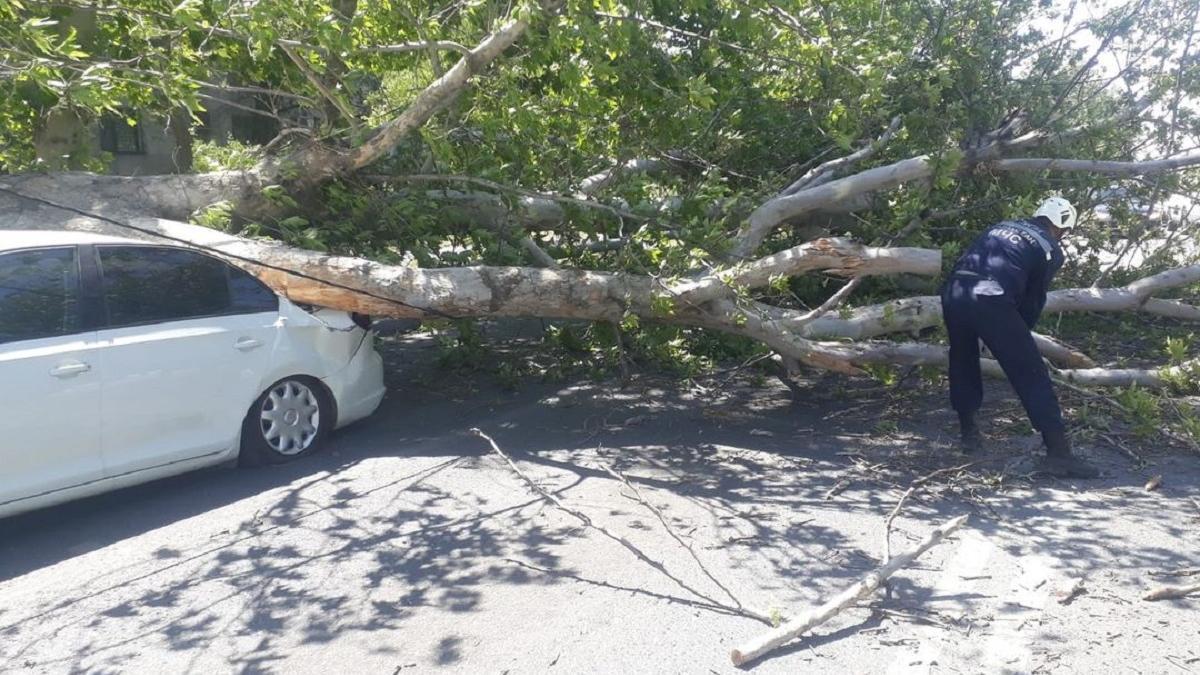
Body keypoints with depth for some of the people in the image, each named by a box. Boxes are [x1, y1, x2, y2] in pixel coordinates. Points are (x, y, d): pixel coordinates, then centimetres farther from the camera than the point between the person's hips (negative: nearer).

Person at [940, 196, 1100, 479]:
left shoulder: (1001, 227, 31)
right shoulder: (1051, 250, 17)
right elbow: (1034, 300, 16)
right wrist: (1019, 336, 32)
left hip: (953, 291, 5)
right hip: (991, 301, -5)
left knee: (963, 362, 27)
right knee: (1031, 374, 3)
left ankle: (969, 432, 34)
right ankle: (1058, 452, 1)